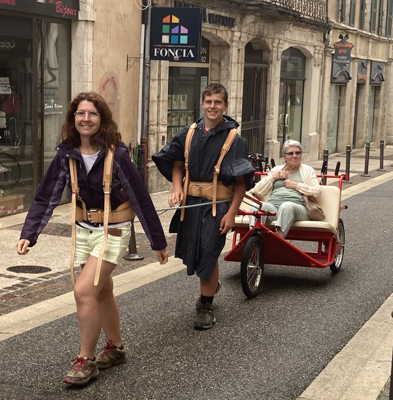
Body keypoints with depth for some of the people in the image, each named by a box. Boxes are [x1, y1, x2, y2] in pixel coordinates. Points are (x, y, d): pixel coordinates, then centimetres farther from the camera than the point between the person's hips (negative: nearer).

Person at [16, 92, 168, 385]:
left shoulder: (116, 155, -18)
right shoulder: (67, 155, -4)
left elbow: (141, 199, -13)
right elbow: (46, 198, -2)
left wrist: (159, 242, -8)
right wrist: (28, 235, -13)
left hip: (113, 232, -5)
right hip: (84, 230, 6)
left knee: (84, 290, -15)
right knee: (102, 291, 17)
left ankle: (86, 361, 0)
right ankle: (115, 348, 35)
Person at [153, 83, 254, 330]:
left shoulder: (233, 138, -7)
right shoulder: (190, 133, 5)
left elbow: (241, 181, -9)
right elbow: (177, 165, 13)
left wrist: (231, 213, -16)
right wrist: (177, 188, -6)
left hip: (217, 204, -5)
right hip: (191, 202, 5)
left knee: (208, 253, -4)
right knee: (192, 250, 14)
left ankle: (206, 307, 13)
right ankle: (213, 284, 44)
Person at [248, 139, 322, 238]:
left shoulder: (307, 170, 22)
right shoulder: (276, 170, 30)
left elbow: (317, 192, 4)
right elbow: (257, 191, 20)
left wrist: (296, 185, 2)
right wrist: (273, 177, 10)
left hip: (297, 208, -3)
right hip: (273, 206, 3)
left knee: (287, 206, -40)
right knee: (256, 206, -32)